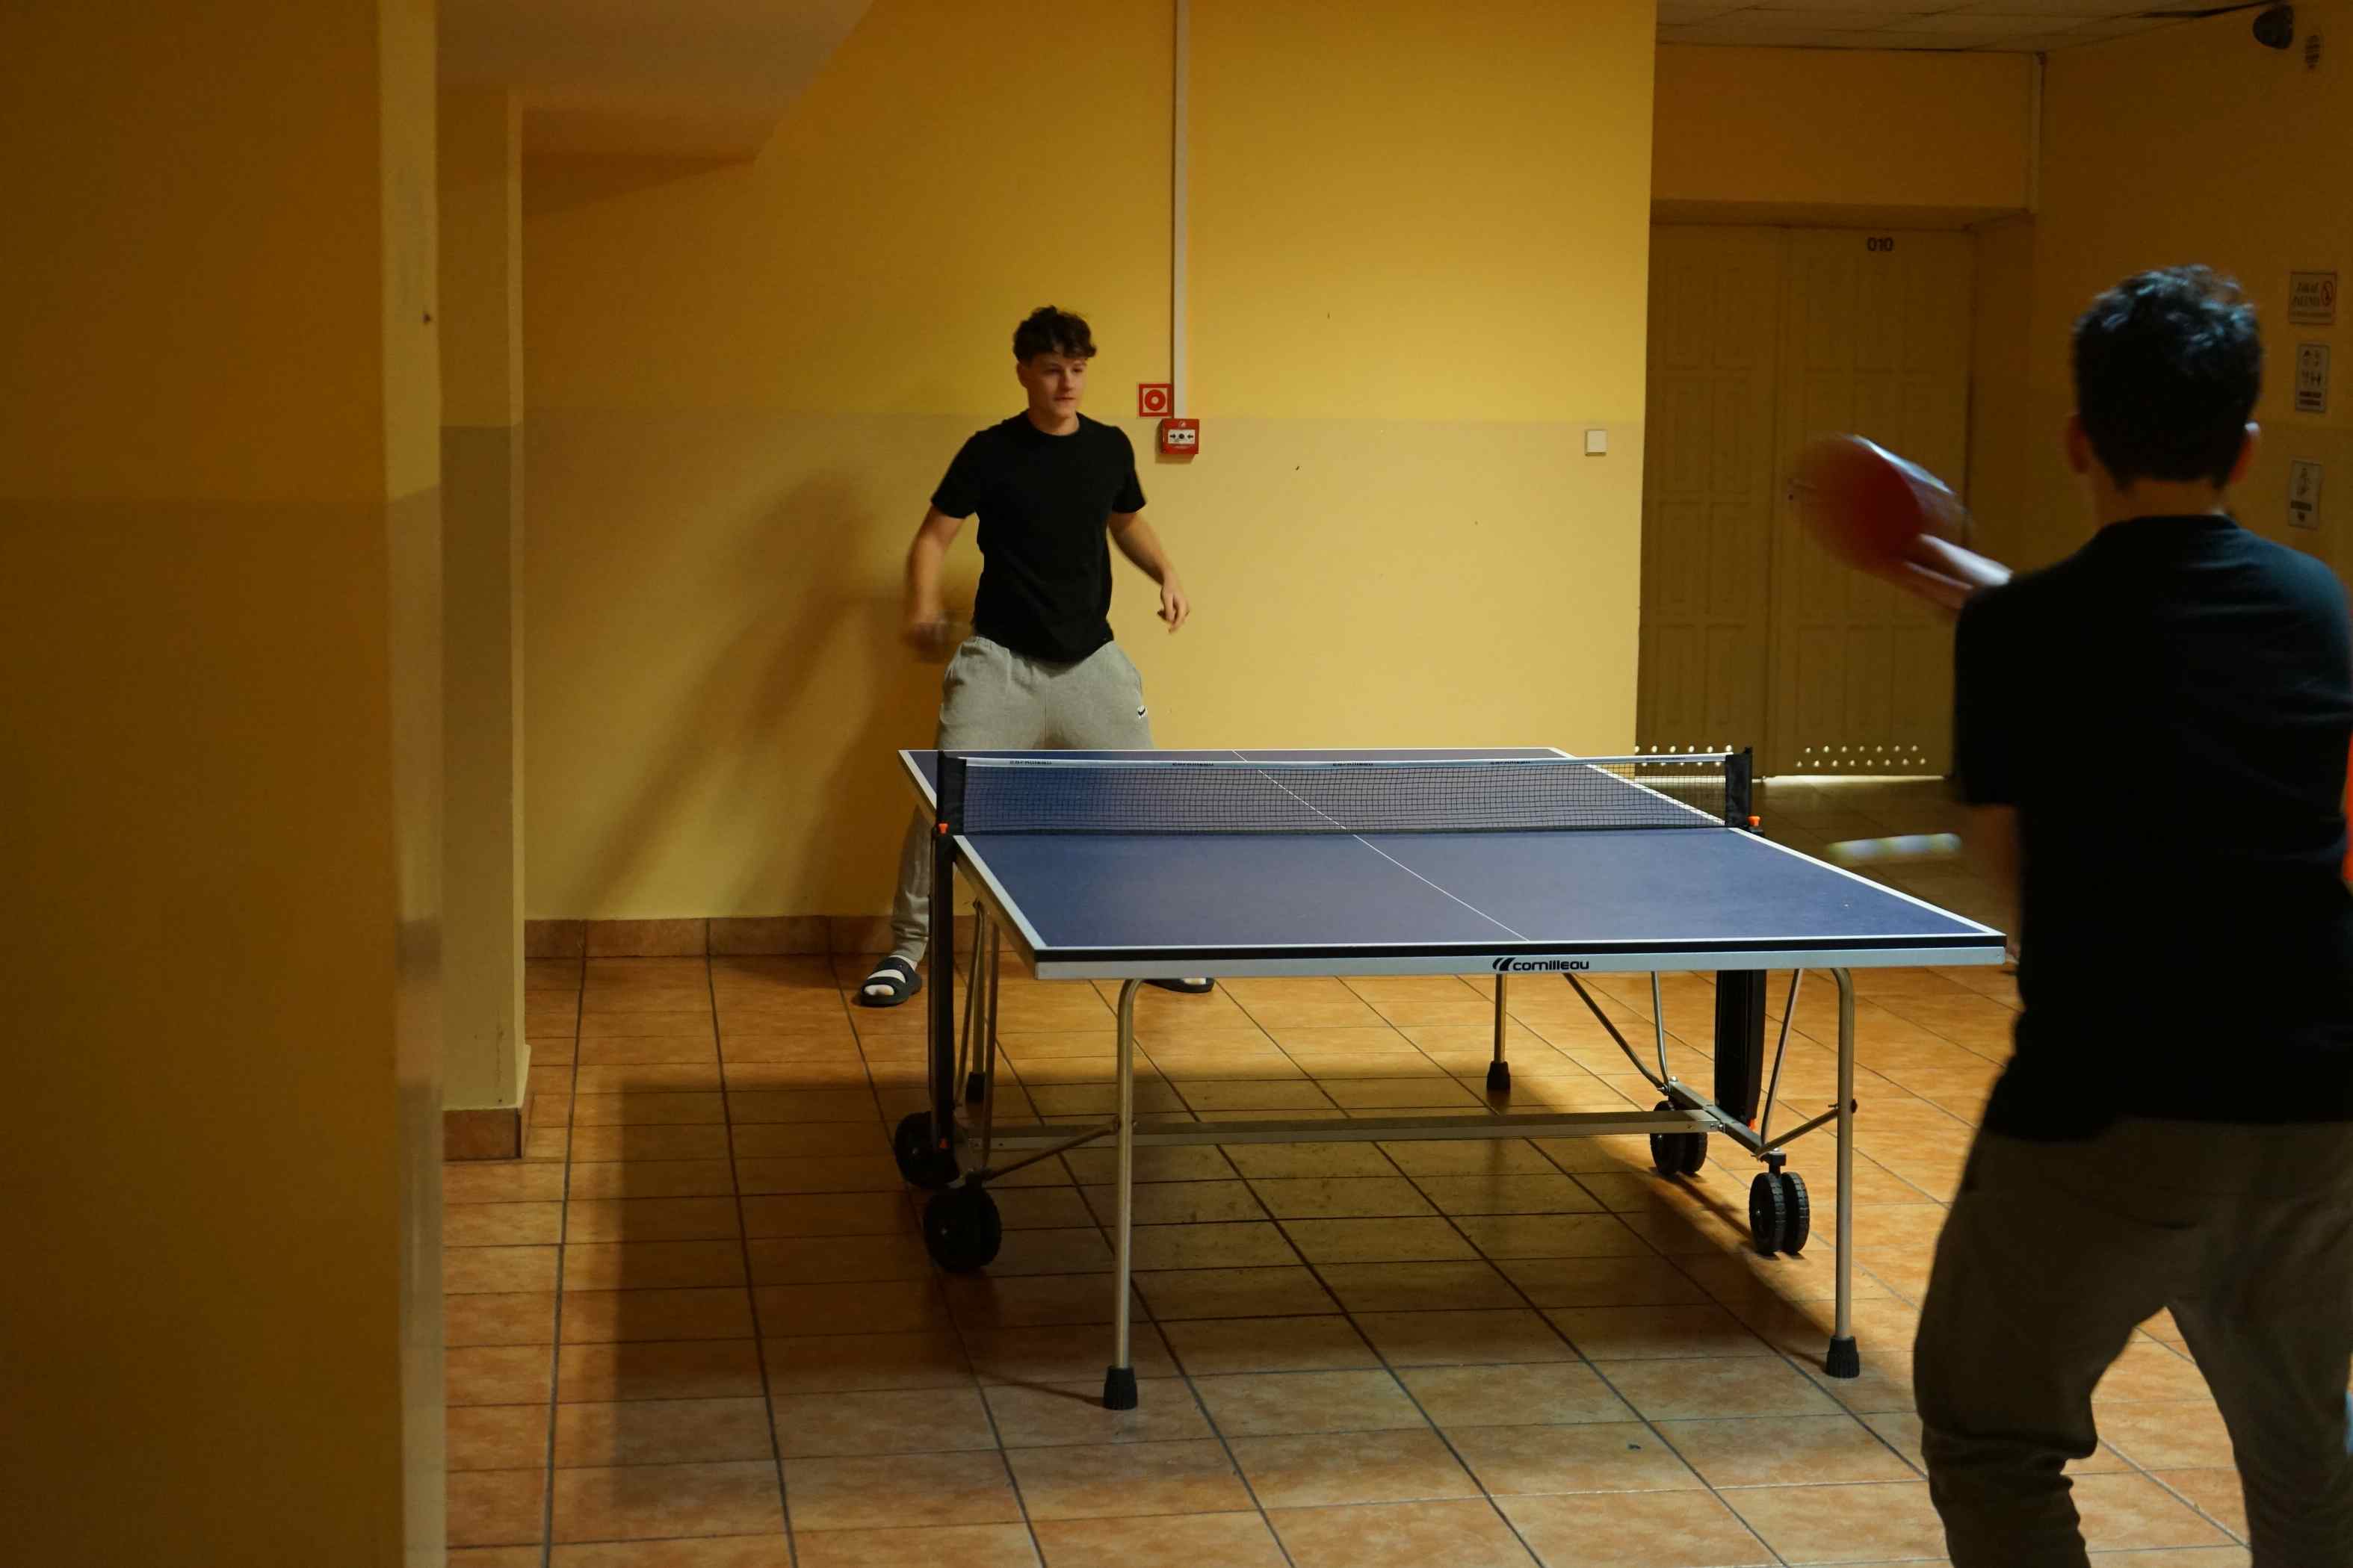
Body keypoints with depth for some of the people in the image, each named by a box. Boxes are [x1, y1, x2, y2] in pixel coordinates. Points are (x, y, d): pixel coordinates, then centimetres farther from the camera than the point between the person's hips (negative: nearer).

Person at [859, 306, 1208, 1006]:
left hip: (1090, 657, 3)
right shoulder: (991, 452, -8)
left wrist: (1166, 573, 4)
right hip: (1000, 659, -3)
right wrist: (922, 610, -26)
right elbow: (933, 536, -8)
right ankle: (907, 949, 5)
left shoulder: (1111, 447, 3)